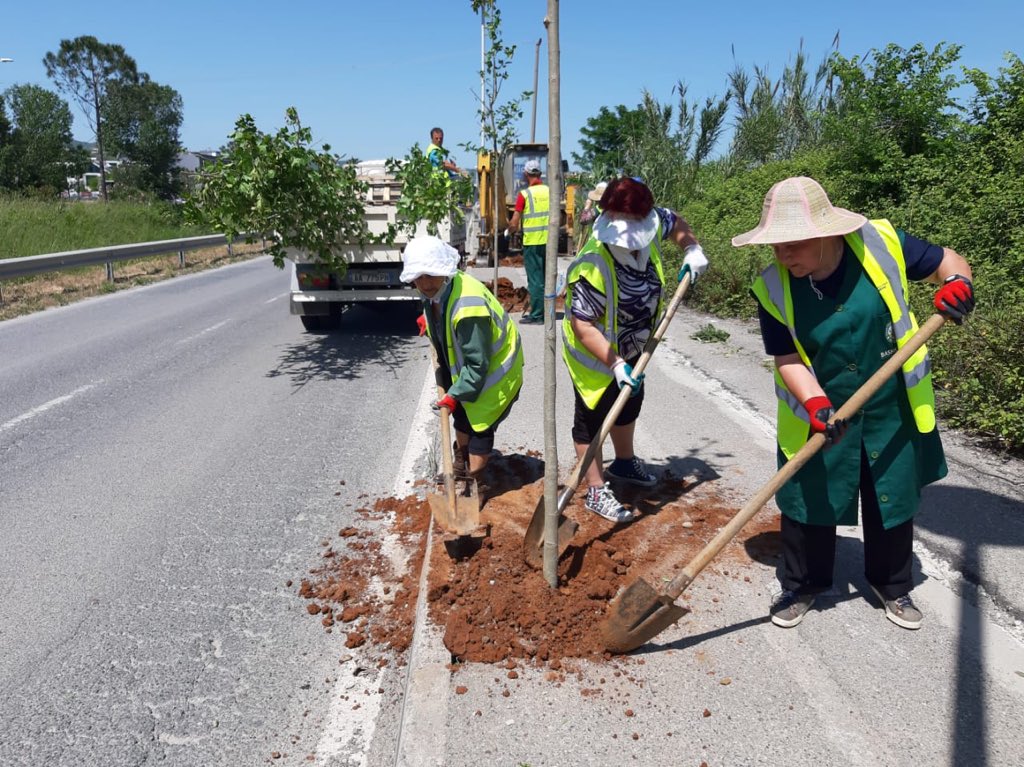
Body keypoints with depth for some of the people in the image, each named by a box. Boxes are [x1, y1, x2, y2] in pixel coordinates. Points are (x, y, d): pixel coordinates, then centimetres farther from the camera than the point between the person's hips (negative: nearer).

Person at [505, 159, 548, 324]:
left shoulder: (524, 194, -10)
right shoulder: (549, 191, 4)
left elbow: (514, 223, -10)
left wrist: (508, 231, 10)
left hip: (532, 242, -5)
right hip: (549, 240, 5)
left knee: (535, 278, 0)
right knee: (547, 277, 13)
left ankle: (536, 315, 3)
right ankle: (546, 311, 20)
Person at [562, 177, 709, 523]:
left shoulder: (652, 225, -17)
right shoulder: (593, 267, -38)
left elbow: (675, 222, 8)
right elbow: (582, 326, -36)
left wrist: (692, 250, -9)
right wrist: (615, 364, -39)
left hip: (629, 345, 8)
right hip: (593, 352, -8)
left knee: (629, 402, 25)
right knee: (593, 416, 3)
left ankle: (624, 463, 50)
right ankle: (596, 491, 18)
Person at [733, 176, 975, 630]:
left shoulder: (881, 244, -18)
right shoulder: (774, 289, -18)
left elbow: (945, 262, -3)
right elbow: (787, 358, -15)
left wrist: (957, 282, -26)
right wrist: (816, 403, -32)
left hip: (893, 410, 1)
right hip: (817, 418, -1)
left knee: (893, 501, 17)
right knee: (808, 504, 9)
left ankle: (891, 585, 41)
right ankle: (802, 585, 33)